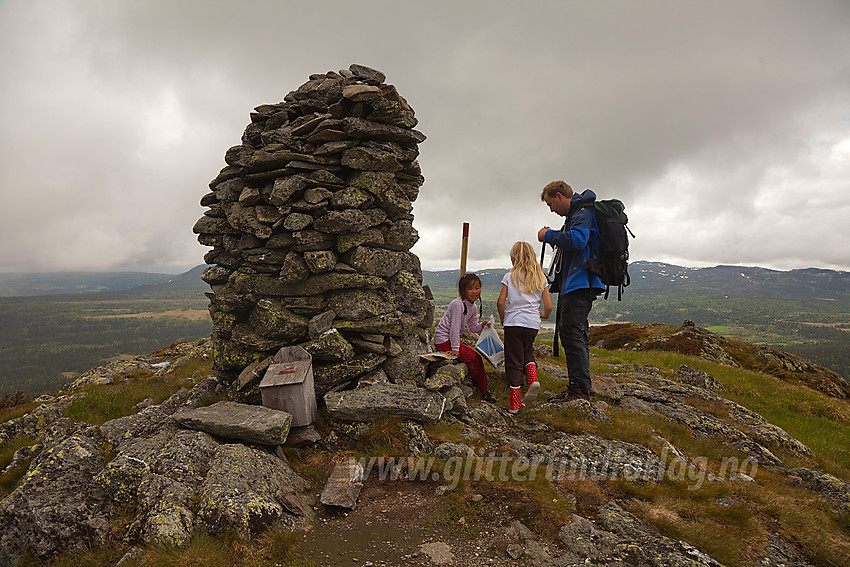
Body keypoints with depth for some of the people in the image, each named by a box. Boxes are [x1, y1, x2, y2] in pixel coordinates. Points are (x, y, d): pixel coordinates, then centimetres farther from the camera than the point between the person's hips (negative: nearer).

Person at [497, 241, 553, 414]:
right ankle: (533, 379, 1)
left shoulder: (509, 277, -1)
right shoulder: (541, 278, 6)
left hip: (513, 323, -2)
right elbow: (548, 306, 2)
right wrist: (544, 315, 24)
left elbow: (500, 302, -5)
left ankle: (515, 403, 5)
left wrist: (503, 319, 12)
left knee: (514, 361, 3)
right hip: (533, 324, 3)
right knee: (527, 351, 27)